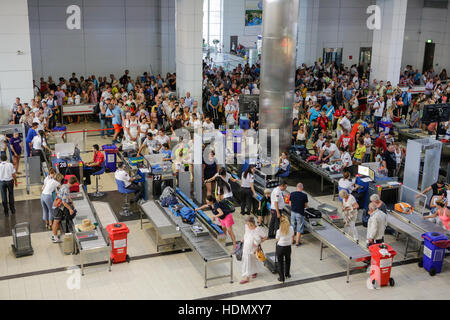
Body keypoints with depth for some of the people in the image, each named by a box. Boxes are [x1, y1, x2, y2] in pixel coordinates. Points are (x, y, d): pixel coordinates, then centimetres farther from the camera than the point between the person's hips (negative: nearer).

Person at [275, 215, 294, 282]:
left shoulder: (279, 231, -25)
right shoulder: (291, 229, -16)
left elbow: (277, 240, -10)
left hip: (280, 247, -3)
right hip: (288, 247, 3)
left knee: (280, 262, 15)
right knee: (287, 261, 28)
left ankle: (281, 278, 23)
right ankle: (287, 274, 46)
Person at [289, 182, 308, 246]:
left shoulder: (292, 194, -5)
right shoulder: (304, 195, -14)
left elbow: (290, 204, 5)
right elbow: (306, 206, -5)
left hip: (293, 212, 4)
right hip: (300, 213, -4)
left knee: (292, 227, 17)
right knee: (299, 228, 7)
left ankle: (292, 240, 26)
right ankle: (297, 242, 12)